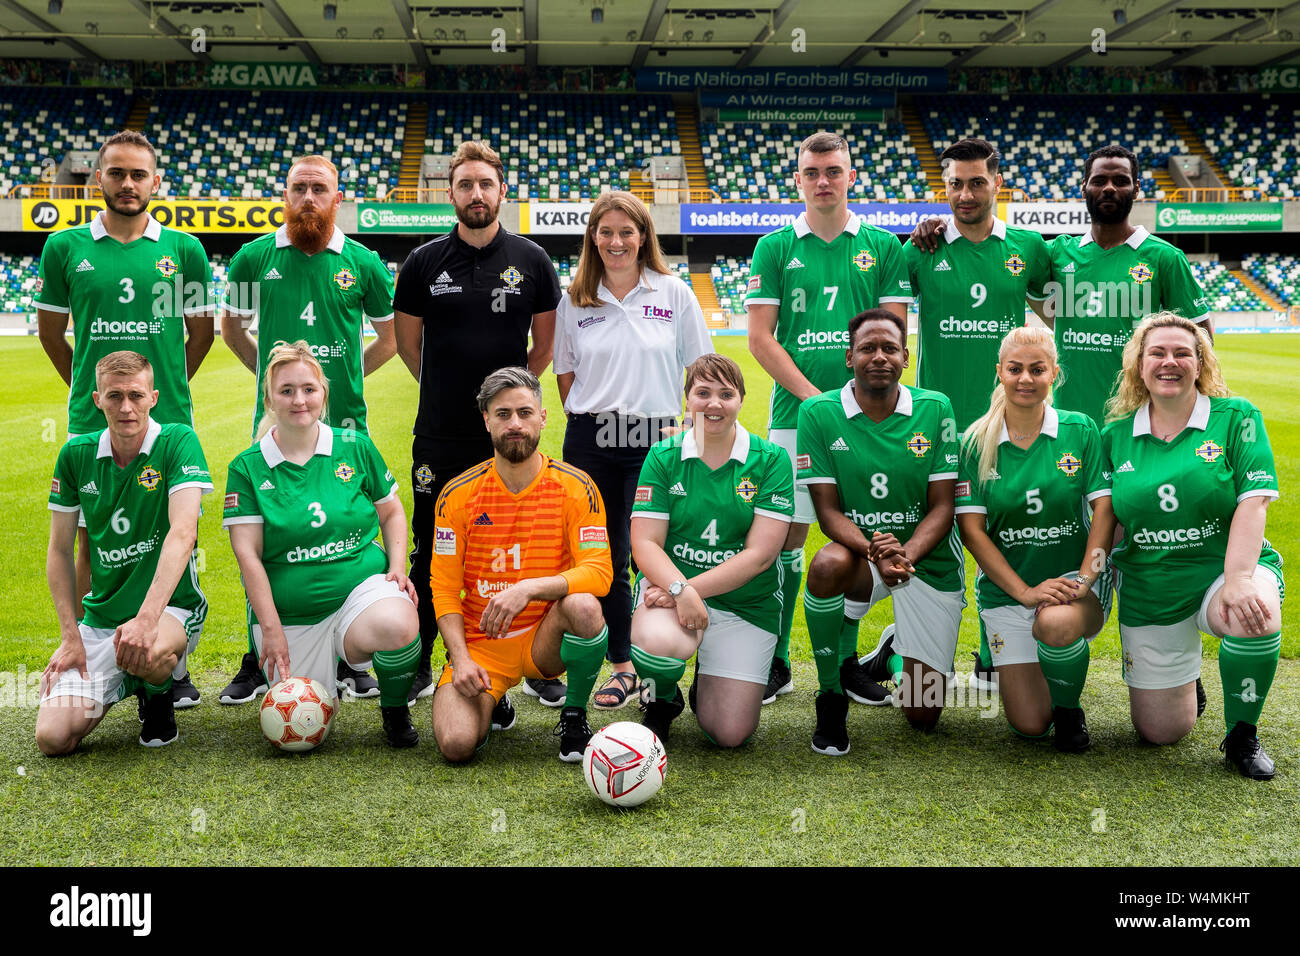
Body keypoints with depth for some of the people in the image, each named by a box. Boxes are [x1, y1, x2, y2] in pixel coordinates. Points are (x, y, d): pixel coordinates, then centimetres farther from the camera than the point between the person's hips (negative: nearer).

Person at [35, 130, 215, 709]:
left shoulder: (183, 249, 4)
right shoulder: (65, 247, 5)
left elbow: (201, 331, 13)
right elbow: (50, 332, 13)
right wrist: (90, 388, 13)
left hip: (168, 422, 0)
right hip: (91, 422, 0)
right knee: (94, 541, 6)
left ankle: (175, 667, 13)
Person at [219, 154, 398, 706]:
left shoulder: (362, 262, 4)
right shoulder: (255, 258, 5)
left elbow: (391, 334, 15)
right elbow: (231, 327, 18)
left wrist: (350, 372, 6)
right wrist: (266, 372, 8)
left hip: (344, 421, 0)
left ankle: (348, 660, 17)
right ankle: (259, 661, 16)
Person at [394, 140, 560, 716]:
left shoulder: (532, 260, 2)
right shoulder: (425, 262, 2)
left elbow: (545, 344, 11)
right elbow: (407, 342, 11)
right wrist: (446, 387, 12)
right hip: (440, 434, 0)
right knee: (430, 552, 7)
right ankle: (419, 665, 19)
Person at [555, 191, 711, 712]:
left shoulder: (675, 293, 3)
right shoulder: (574, 301, 8)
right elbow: (566, 375, 15)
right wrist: (591, 422, 7)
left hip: (657, 441, -2)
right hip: (591, 443, 2)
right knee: (604, 556, 6)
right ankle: (622, 665, 19)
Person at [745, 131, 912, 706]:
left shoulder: (883, 247, 8)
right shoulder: (775, 247, 7)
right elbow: (760, 338, 1)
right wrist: (815, 396, -10)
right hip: (794, 413, -1)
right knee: (785, 535, 0)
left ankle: (846, 658, 18)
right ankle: (776, 663, 11)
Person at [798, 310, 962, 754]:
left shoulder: (935, 409, -7)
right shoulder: (819, 413, -9)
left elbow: (942, 507, -8)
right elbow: (828, 510, -11)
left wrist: (906, 554, -27)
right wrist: (874, 552, -30)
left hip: (929, 562, 1)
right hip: (860, 552, -1)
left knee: (923, 716, -1)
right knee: (828, 564, -39)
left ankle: (892, 653, 38)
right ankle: (831, 698, -14)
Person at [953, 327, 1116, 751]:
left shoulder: (1081, 430, -1)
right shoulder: (977, 441, -2)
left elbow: (1105, 509, -6)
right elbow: (971, 529, -6)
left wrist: (1084, 579, -19)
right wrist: (1025, 591, -16)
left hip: (1074, 579, 0)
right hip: (1005, 589, 1)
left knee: (1056, 622, -38)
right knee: (1028, 724, -8)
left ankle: (1069, 707, -5)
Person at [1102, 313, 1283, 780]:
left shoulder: (1236, 417, -4)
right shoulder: (1116, 436, 3)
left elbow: (1252, 502, -15)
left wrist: (1238, 579, -27)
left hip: (1227, 568, -2)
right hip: (1148, 591, 2)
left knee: (1256, 617, -39)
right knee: (1159, 732, 4)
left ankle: (1241, 735, -11)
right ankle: (1183, 680, 42)